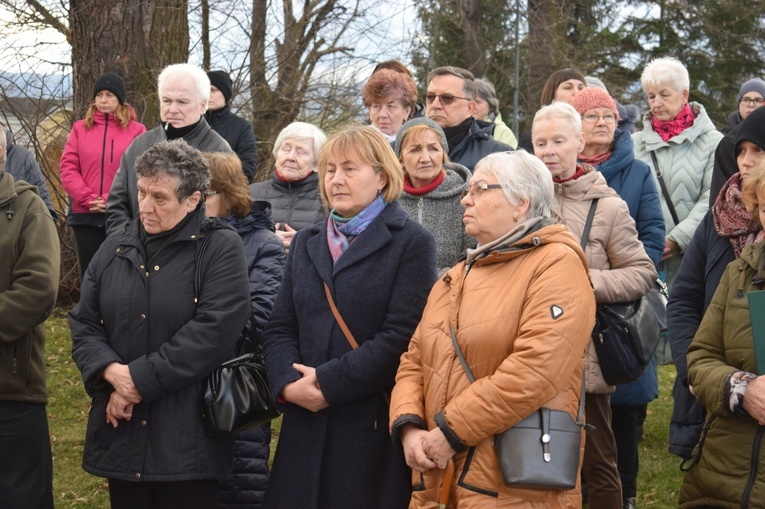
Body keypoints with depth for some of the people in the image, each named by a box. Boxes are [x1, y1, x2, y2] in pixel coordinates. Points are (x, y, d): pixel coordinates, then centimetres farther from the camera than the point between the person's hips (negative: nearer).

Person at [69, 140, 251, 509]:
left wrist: (139, 380, -16)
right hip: (121, 433, 5)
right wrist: (112, 372, -12)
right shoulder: (114, 249, 12)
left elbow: (213, 331, -17)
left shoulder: (221, 249, -5)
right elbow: (83, 324, 9)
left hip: (187, 435, -5)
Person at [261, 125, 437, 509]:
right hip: (305, 426, 5)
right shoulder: (305, 243, 19)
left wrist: (329, 382, -14)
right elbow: (279, 329, 11)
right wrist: (288, 383, -8)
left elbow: (401, 336, -12)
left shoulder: (412, 243, -1)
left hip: (375, 429, -5)